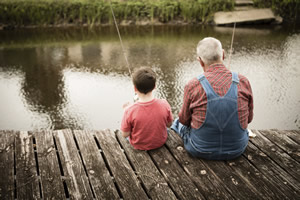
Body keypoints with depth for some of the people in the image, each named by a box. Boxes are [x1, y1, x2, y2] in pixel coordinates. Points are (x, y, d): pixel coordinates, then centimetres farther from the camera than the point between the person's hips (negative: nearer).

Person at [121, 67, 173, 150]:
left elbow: (125, 134, -17)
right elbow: (169, 124, -7)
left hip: (139, 145, -1)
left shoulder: (129, 111, -31)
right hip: (160, 142, 2)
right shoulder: (164, 104, -26)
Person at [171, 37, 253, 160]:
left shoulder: (193, 86, -19)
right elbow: (248, 118, 1)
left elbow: (184, 119, -3)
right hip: (237, 150, 3)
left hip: (200, 151, -2)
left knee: (178, 122, 28)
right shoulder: (243, 82, -12)